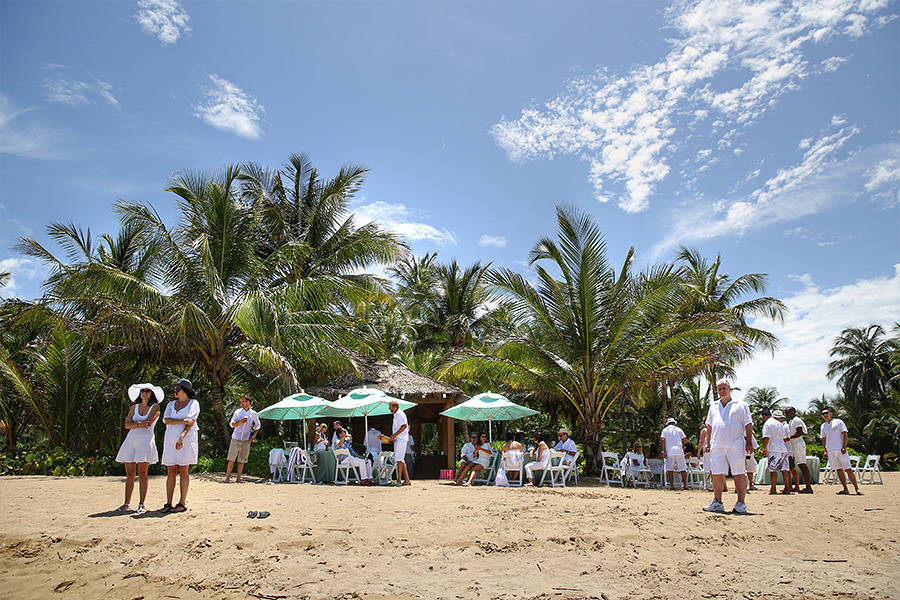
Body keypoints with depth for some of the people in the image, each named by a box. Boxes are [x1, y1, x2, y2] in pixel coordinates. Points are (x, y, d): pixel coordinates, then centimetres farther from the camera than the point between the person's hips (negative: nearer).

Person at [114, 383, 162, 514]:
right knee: (129, 474, 4)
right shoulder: (134, 407, 16)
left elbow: (148, 422, -11)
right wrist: (138, 424, -13)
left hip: (146, 441, -4)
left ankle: (142, 505, -4)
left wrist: (133, 422, -1)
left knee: (142, 474, -7)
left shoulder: (155, 407, 4)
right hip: (131, 440, 4)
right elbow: (126, 425, 4)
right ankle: (127, 504, 12)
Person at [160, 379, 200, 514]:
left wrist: (182, 436, -21)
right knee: (171, 471, 1)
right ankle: (169, 503, 4)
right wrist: (183, 421, -13)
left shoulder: (193, 403, 5)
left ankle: (182, 503, -2)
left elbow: (191, 421, -7)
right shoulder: (171, 404, 18)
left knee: (183, 471, -5)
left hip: (187, 439, -4)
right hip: (170, 439, 4)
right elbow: (166, 420, 1)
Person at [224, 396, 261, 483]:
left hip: (246, 440, 1)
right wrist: (240, 421, -18)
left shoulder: (253, 414, 6)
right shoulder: (237, 412, 4)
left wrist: (254, 435, 4)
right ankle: (227, 477, 0)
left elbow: (257, 425, 16)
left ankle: (238, 478, 10)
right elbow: (232, 424, 0)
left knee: (242, 460, 3)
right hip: (236, 439, -1)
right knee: (231, 459, -6)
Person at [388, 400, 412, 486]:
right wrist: (393, 436, 15)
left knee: (399, 460, -11)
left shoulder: (399, 414, -10)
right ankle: (407, 480, 12)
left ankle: (399, 480, -11)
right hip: (398, 439, 11)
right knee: (401, 460, 10)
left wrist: (394, 435, -20)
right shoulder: (396, 414, 20)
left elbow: (404, 426, -20)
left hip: (401, 439, -11)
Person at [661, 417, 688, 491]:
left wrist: (664, 451, -3)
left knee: (670, 468, 2)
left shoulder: (665, 430, 10)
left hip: (670, 451, -1)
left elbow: (662, 440, -4)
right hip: (679, 451, 1)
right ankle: (685, 485, 4)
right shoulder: (679, 429, 14)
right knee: (682, 468, 6)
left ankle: (671, 485, -2)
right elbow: (685, 440, 7)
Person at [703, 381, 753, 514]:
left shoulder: (740, 405, 8)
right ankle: (717, 503, 9)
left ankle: (741, 503, 2)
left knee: (739, 474, -4)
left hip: (736, 445, -4)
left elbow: (748, 425, 3)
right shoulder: (714, 406, 20)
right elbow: (709, 426, 22)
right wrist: (708, 443, 16)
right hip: (717, 445, 4)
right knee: (717, 473, 2)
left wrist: (749, 442, -6)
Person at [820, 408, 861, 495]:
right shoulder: (823, 426, 14)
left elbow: (845, 434, -3)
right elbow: (823, 439, 19)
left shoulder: (838, 422, 2)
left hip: (841, 450, -4)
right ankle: (845, 489, 8)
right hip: (830, 451, 4)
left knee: (848, 470, -7)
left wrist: (844, 447, -12)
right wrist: (825, 450, 9)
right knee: (839, 470, 4)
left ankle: (857, 489, -3)